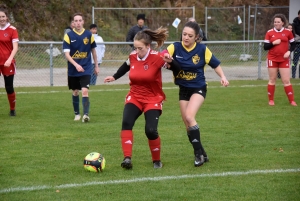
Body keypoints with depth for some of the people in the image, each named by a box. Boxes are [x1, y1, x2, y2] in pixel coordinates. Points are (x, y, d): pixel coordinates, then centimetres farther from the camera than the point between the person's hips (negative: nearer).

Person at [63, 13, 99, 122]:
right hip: (73, 69, 1)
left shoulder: (89, 35, -1)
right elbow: (66, 53, -11)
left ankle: (86, 114, -17)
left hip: (86, 69, -1)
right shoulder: (69, 35, -6)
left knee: (85, 91, -15)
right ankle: (77, 114, 27)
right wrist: (76, 65, -24)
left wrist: (96, 66, 16)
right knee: (75, 92, 11)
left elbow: (93, 50, 12)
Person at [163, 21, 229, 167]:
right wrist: (165, 59, -50)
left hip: (198, 88, -3)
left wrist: (223, 76, -11)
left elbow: (215, 63, 2)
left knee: (189, 117, -24)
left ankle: (199, 153, -16)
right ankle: (201, 155, 20)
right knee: (187, 124, 5)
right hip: (183, 89, 3)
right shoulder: (175, 47, -11)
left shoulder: (202, 49, -11)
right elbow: (161, 57, -27)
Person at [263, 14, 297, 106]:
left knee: (286, 81, -2)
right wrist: (273, 43, -18)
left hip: (284, 59, 0)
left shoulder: (288, 32, 0)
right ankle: (271, 100, 16)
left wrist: (289, 51, -10)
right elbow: (265, 47, -2)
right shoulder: (269, 32, -1)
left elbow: (293, 44, 7)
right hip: (272, 59, 0)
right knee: (272, 80, 6)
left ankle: (292, 100, 4)